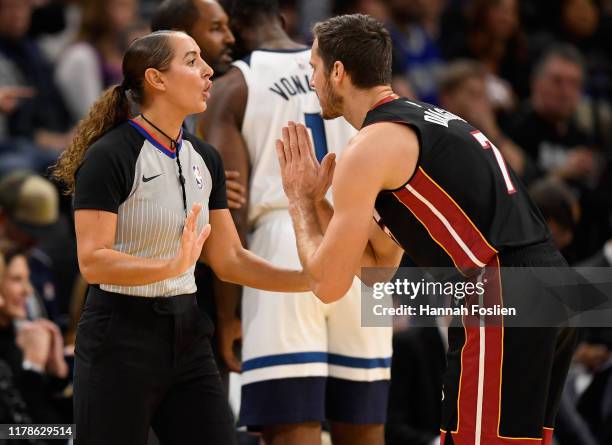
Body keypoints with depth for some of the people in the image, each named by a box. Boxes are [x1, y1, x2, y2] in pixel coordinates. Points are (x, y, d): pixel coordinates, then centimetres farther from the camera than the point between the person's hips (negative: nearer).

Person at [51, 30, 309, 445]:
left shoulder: (205, 158, 9)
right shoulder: (109, 156, -13)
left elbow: (228, 259, 10)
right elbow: (93, 261, -20)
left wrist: (317, 278, -1)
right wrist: (171, 267, -35)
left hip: (186, 334, 7)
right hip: (120, 337, -7)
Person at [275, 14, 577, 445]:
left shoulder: (371, 147, -5)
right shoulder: (427, 119, 25)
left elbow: (328, 284, -3)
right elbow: (380, 266, 29)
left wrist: (300, 200, 11)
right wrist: (316, 200, 21)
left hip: (505, 301, -10)